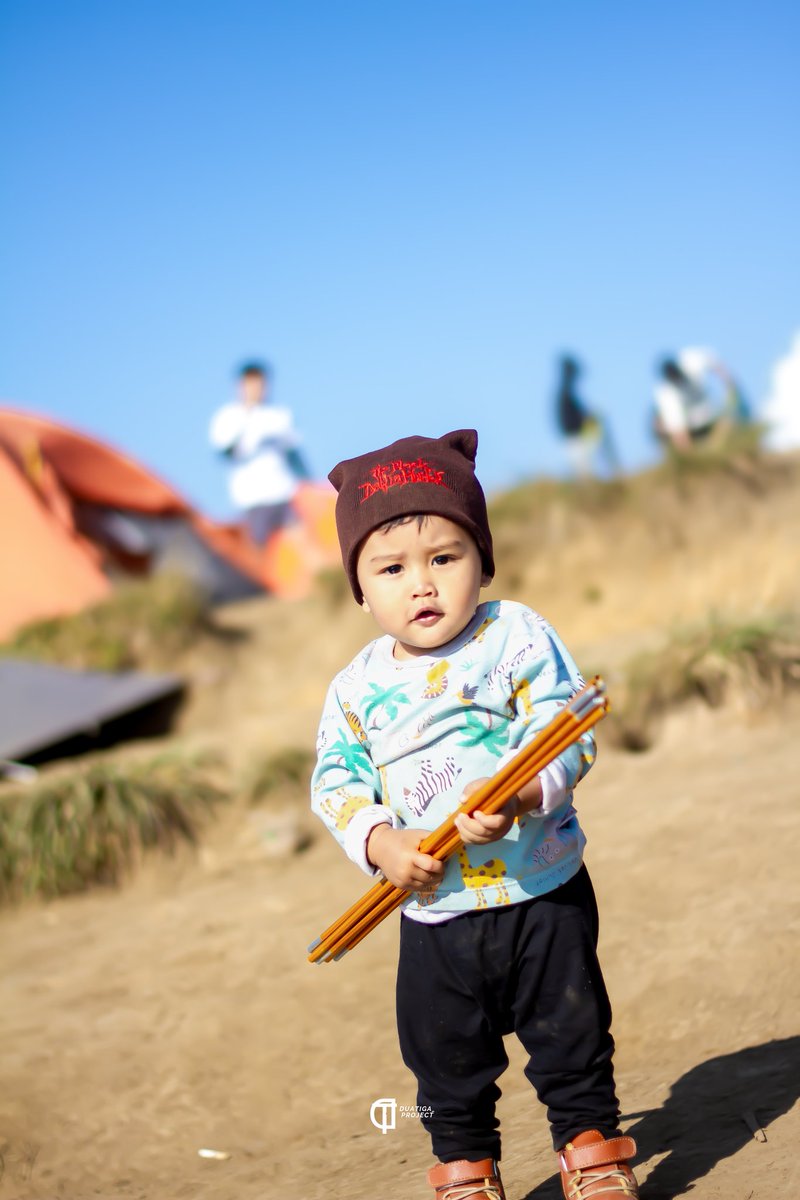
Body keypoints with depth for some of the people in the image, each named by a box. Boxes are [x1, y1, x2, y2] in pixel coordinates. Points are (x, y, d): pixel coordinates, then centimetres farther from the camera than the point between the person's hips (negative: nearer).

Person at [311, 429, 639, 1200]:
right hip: (435, 914, 3)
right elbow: (334, 781, 2)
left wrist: (522, 798, -30)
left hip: (543, 891, -3)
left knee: (570, 1035, 10)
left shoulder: (517, 637, -9)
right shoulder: (357, 687, 0)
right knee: (446, 1059, 14)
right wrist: (380, 842, -15)